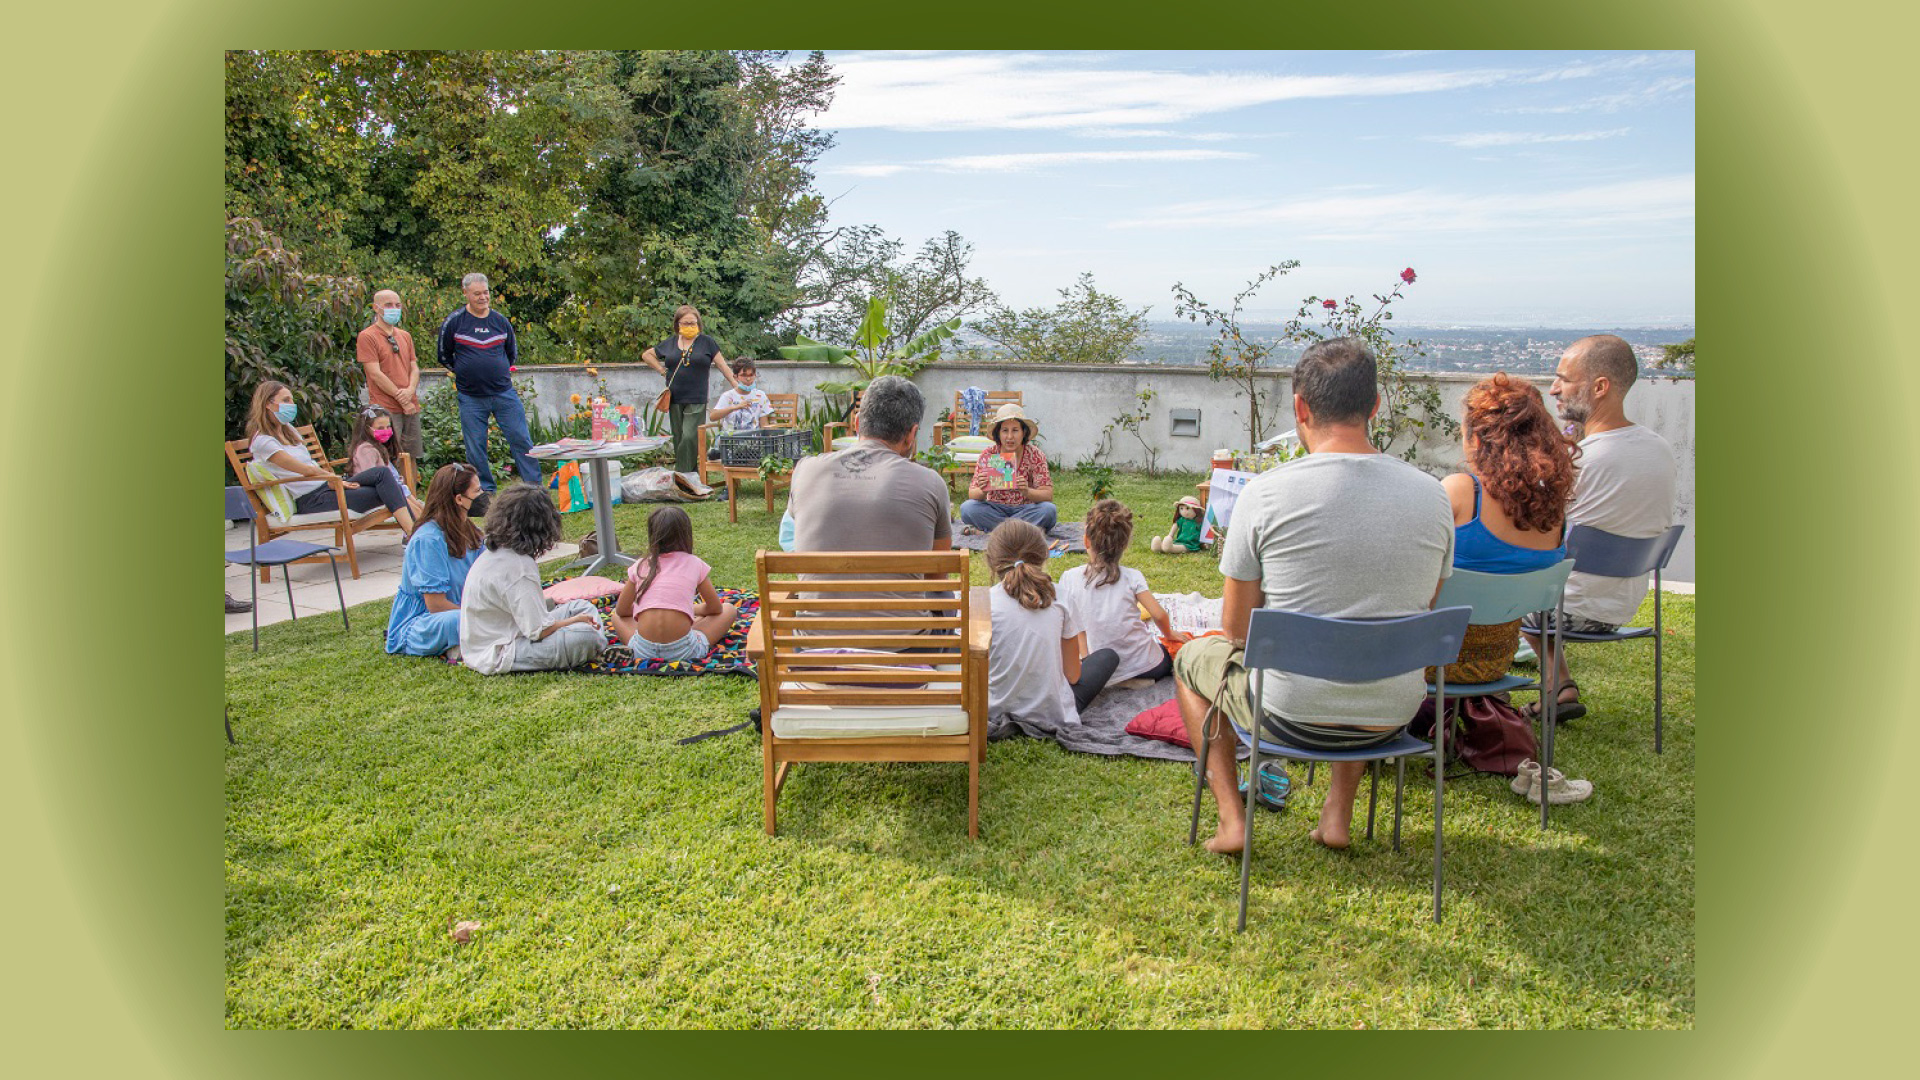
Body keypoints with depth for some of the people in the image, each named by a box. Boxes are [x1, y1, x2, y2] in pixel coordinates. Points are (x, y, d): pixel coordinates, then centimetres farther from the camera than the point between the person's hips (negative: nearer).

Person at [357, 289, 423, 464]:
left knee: (411, 458, 9)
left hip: (411, 407, 6)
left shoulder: (405, 336, 18)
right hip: (386, 409, -6)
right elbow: (375, 374, -10)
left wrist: (410, 390, -7)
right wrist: (402, 399, -11)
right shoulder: (367, 337, -4)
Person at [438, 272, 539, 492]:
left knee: (521, 439, -2)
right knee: (475, 449, 4)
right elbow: (444, 357, 10)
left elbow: (513, 353, 20)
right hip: (470, 398, -1)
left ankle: (535, 487, 5)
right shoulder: (454, 322, 0)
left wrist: (502, 373, 13)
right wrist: (465, 374, 7)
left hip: (504, 393, 1)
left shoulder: (500, 321, 6)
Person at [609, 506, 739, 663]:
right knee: (729, 610, 21)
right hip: (683, 650, -2)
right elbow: (715, 608, 17)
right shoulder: (694, 563, 8)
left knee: (616, 615, 34)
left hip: (643, 651, 2)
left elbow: (621, 610, 20)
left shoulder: (640, 567, 12)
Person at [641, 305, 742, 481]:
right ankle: (692, 475, 12)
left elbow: (722, 365, 4)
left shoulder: (706, 342, 3)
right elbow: (646, 355, 23)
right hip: (674, 400, 4)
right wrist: (662, 370, 11)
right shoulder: (670, 343, 10)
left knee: (690, 437, -16)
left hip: (696, 401, -4)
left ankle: (684, 474, -12)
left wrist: (736, 386, -2)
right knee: (678, 438, 5)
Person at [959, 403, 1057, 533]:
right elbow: (972, 494, -9)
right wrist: (982, 491, -33)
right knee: (967, 507, -26)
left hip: (1026, 509, 0)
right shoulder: (988, 456, -6)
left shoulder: (1035, 455, -8)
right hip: (995, 509, 1)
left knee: (1048, 510, -31)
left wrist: (1027, 491, -35)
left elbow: (1048, 495, -14)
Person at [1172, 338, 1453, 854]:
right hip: (1393, 715, 4)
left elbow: (1237, 627, -7)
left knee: (1191, 658, 26)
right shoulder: (1432, 495, -4)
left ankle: (1232, 817, 18)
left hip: (1292, 715, -4)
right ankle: (1338, 814, 34)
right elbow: (1419, 615, 9)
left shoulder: (1266, 492, -16)